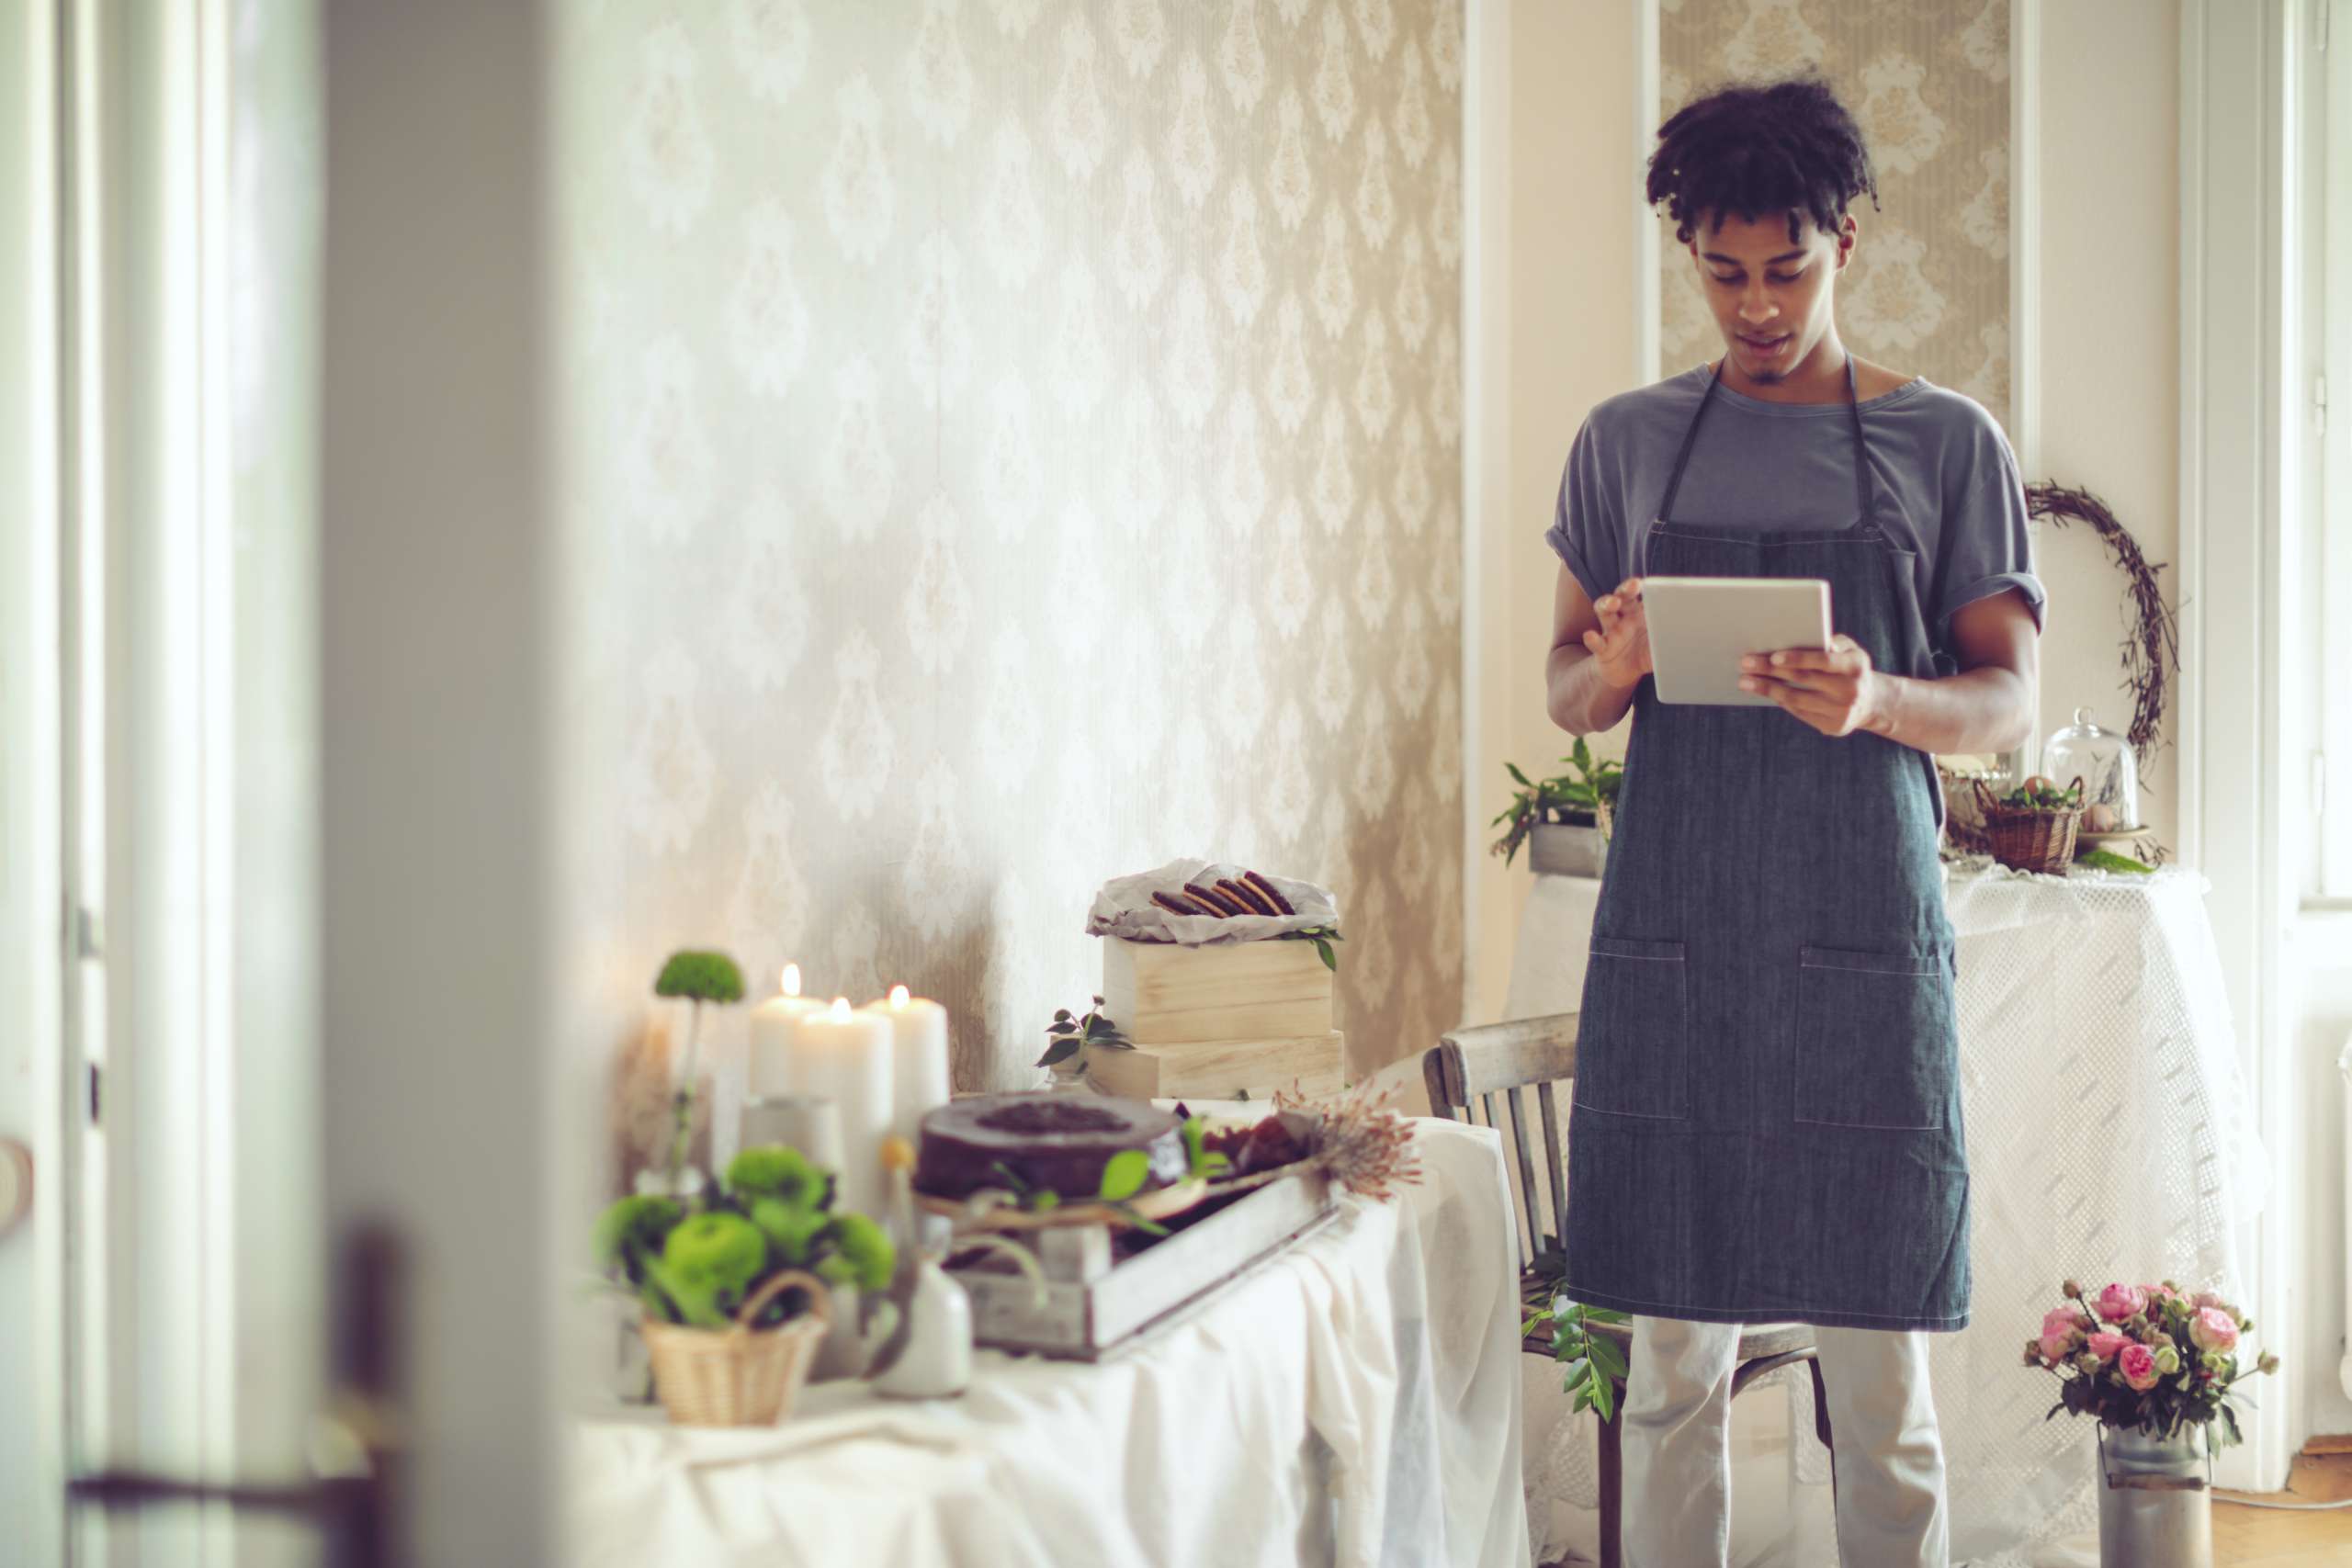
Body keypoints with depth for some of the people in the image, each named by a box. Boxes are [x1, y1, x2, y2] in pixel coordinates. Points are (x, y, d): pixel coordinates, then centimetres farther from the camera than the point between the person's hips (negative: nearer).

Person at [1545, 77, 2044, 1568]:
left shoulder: (1947, 443, 5)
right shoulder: (1627, 441, 11)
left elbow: (2010, 699, 2)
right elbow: (1566, 693, 15)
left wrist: (1877, 700, -19)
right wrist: (1617, 662, -10)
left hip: (1863, 938, -2)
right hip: (1671, 939, 2)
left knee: (1882, 1378, 0)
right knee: (1674, 1361, 5)